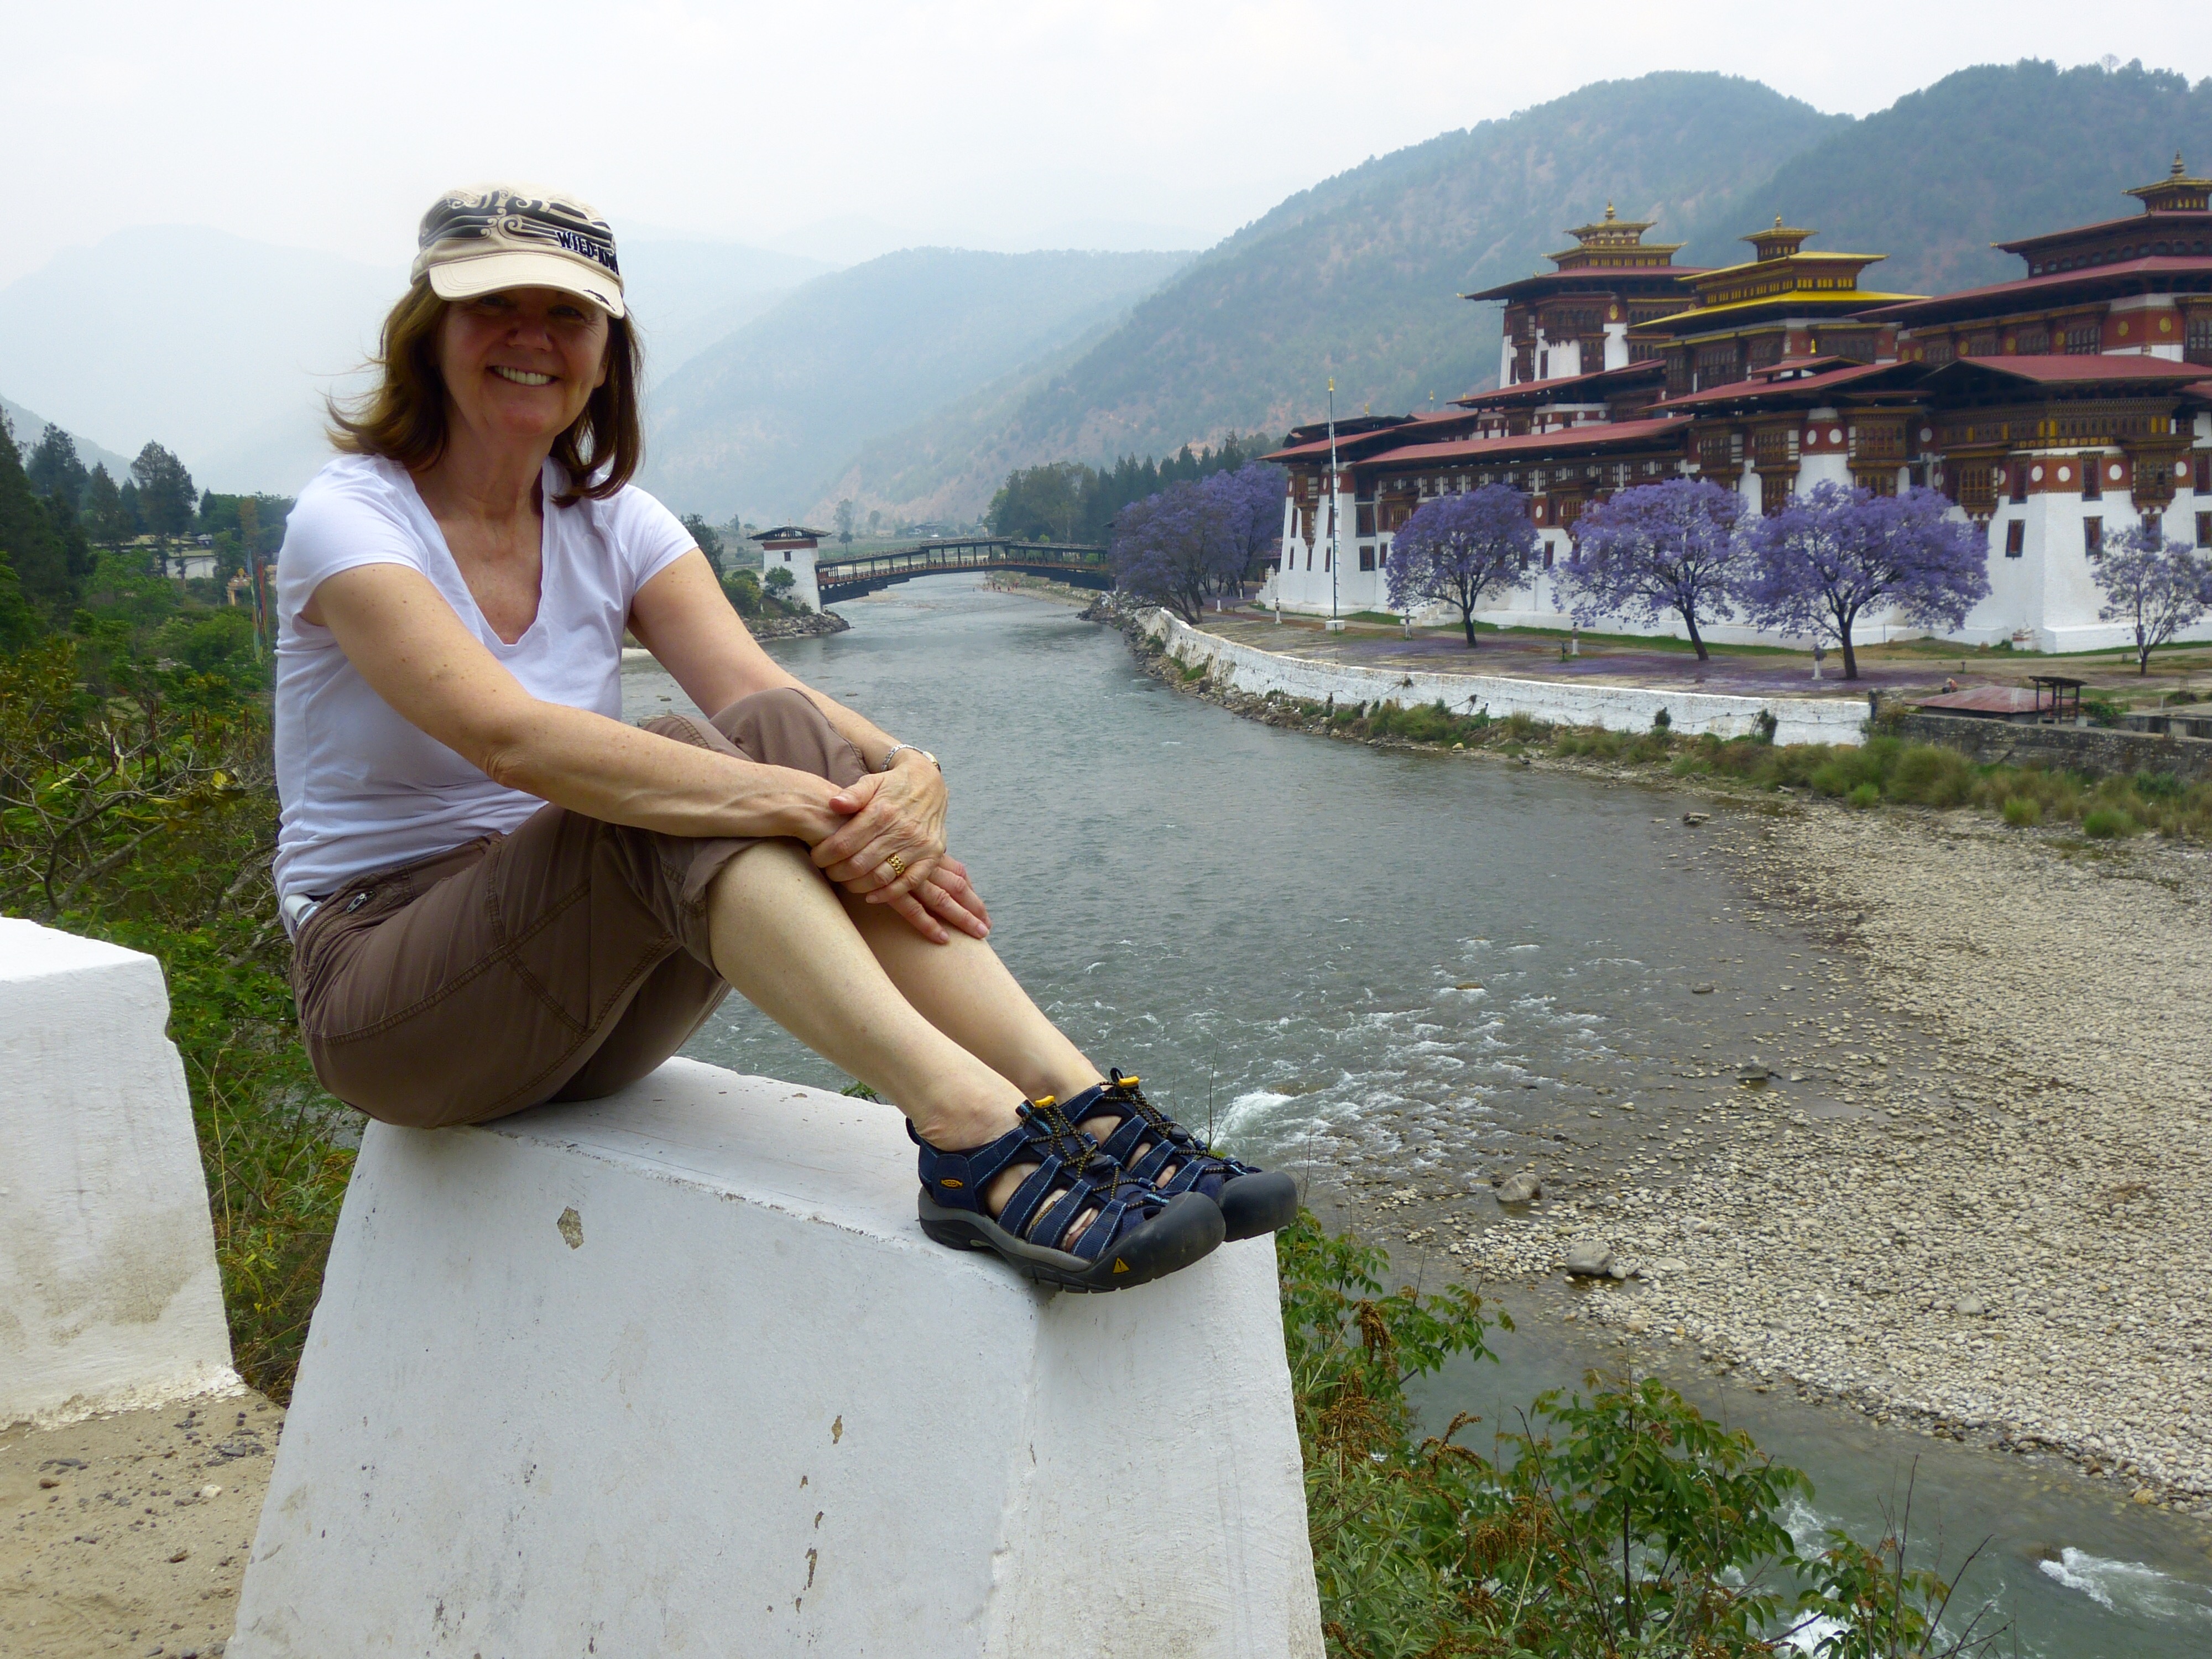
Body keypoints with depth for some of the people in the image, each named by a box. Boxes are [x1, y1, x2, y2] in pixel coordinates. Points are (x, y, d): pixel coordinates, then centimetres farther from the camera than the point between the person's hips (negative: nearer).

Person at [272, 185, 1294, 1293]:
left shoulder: (611, 525, 5)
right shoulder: (351, 519, -11)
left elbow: (758, 690, -13)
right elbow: (510, 735, -30)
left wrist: (909, 775, -36)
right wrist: (795, 805, -40)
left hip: (581, 995, 5)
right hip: (381, 1005, -4)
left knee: (781, 736, -24)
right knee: (681, 775, -31)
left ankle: (1079, 1108, -35)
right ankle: (974, 1138, -47)